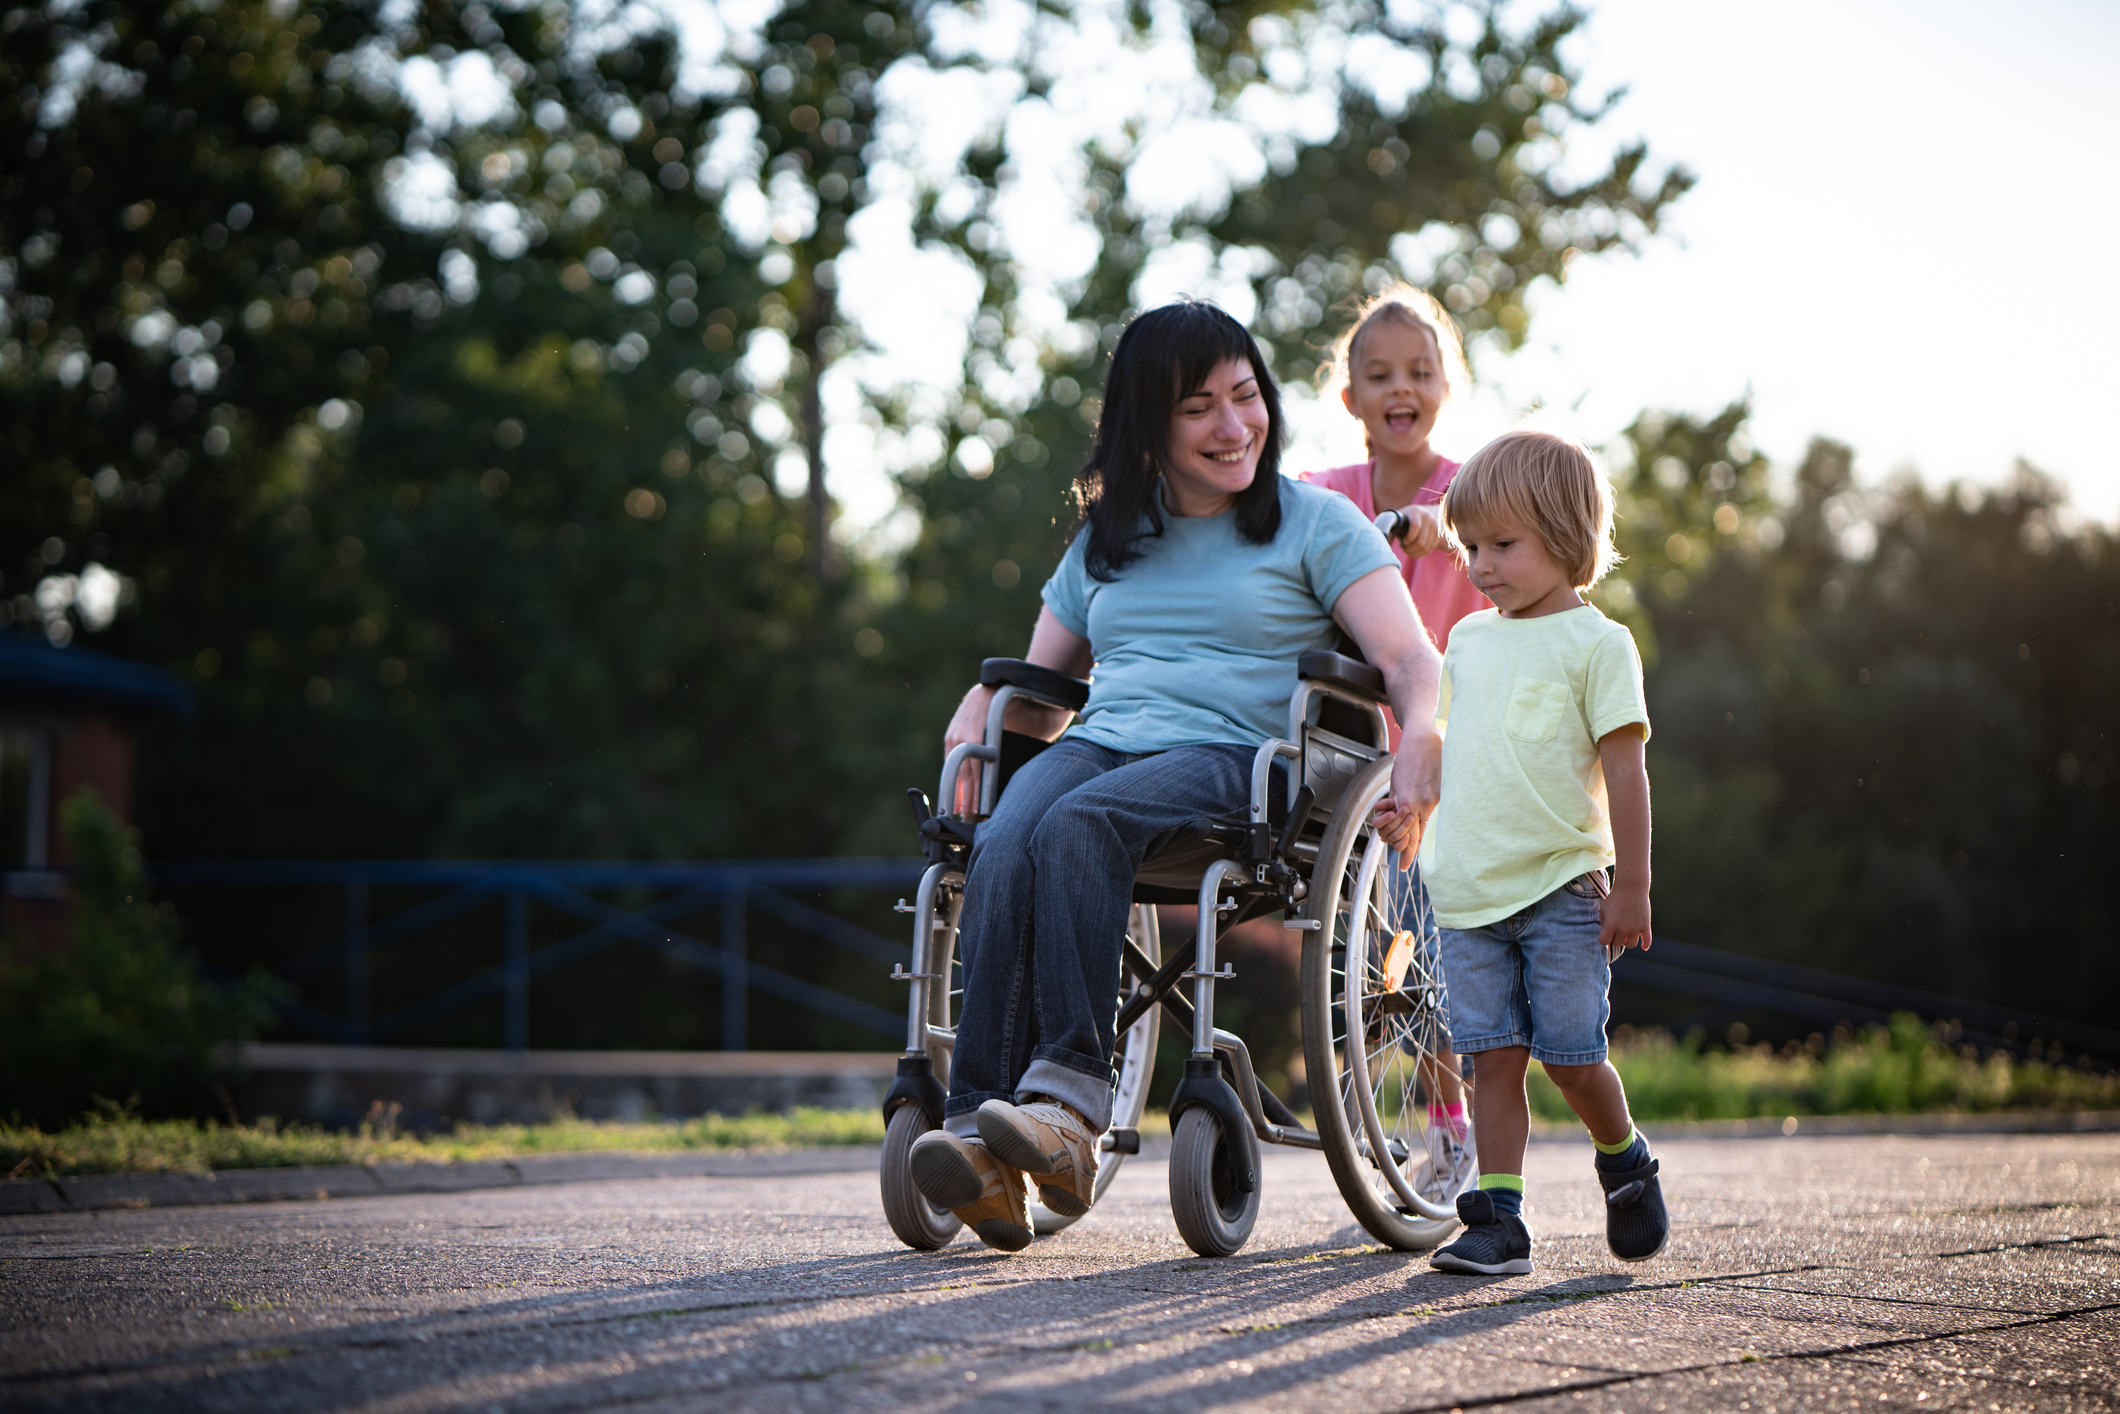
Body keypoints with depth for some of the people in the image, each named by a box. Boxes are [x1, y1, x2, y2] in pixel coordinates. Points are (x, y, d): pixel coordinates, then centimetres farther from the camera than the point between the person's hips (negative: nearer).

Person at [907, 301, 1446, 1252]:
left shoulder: (1315, 524, 11)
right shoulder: (1104, 543, 25)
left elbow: (1412, 660, 0)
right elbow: (1034, 688, 28)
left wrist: (1422, 747, -23)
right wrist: (970, 724, 4)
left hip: (1236, 758, -4)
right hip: (1098, 745, 4)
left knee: (1075, 827, -36)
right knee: (1001, 854, -31)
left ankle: (1069, 1104, -43)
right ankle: (979, 1138, -41)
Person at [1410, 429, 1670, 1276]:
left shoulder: (1594, 643, -4)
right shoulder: (1467, 640, 14)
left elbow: (1623, 769, -6)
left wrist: (1631, 888, -9)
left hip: (1560, 892, -5)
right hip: (1469, 896, 5)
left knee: (1570, 1058, -2)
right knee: (1493, 1058, 1)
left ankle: (1625, 1161, 25)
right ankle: (1498, 1221, 3)